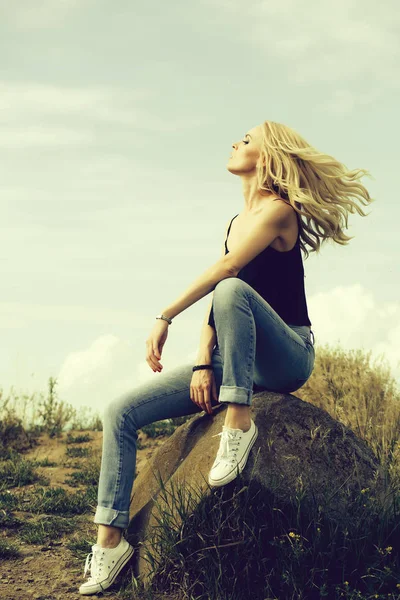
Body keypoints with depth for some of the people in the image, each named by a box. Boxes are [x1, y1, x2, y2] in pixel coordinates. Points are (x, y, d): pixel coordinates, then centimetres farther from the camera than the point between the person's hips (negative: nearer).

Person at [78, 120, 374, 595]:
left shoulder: (278, 210, -7)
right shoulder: (236, 222, 16)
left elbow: (224, 271, -19)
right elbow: (213, 298, 8)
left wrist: (164, 318, -19)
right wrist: (203, 365, -5)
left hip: (287, 357, -7)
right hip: (234, 361, 7)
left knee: (234, 290, -38)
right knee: (122, 412, -8)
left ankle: (239, 422, -32)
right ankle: (110, 540, -10)